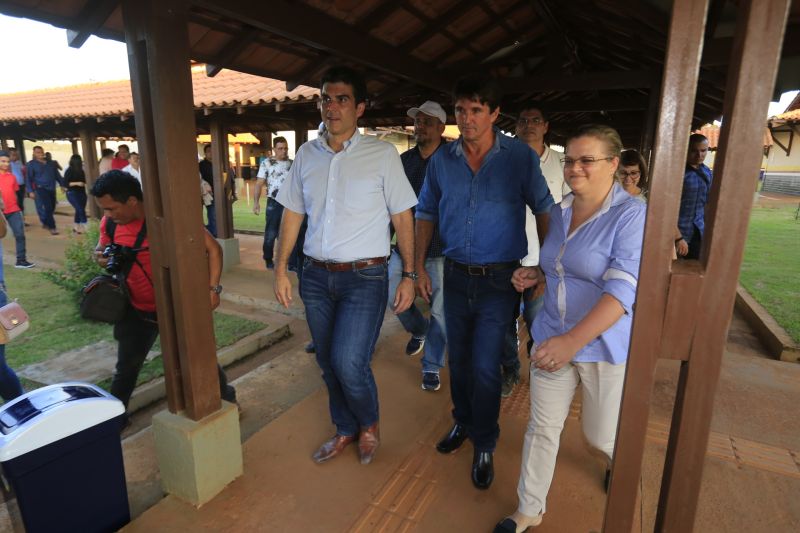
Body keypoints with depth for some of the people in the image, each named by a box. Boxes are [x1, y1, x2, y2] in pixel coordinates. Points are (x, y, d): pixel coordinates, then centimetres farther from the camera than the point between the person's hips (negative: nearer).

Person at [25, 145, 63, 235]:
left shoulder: (51, 163, 13)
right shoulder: (31, 164, 0)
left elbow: (57, 175, 18)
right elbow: (29, 178, -4)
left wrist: (63, 184, 11)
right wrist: (30, 191, -11)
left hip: (52, 189, 5)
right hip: (41, 189, -5)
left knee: (51, 208, 10)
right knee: (47, 208, -11)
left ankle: (45, 223, 31)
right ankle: (52, 227, -7)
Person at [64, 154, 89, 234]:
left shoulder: (80, 171, 7)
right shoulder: (69, 171, -8)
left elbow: (83, 181, 19)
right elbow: (65, 183, -12)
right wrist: (77, 183, -21)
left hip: (81, 193, 6)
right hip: (72, 193, -6)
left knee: (79, 210, 10)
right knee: (81, 210, -14)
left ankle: (76, 227, 20)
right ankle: (85, 227, -13)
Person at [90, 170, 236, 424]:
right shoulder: (110, 223, -5)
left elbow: (212, 247, -16)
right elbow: (102, 248, 16)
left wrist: (213, 288, -24)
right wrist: (101, 256, -10)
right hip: (137, 311, 4)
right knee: (126, 368, 15)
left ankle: (227, 400, 32)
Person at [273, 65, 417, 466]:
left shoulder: (382, 154, -4)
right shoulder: (306, 154, 7)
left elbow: (403, 218, -3)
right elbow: (292, 214, 12)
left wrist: (408, 276, -6)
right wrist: (280, 269, 7)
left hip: (364, 277, -4)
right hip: (316, 276, 5)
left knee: (348, 363, -11)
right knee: (328, 364, 13)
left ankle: (369, 424, 22)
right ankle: (346, 430, 37)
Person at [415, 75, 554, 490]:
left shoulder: (520, 157, -8)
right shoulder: (441, 160, 0)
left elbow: (544, 211, 0)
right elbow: (427, 213, 8)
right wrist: (418, 267, 4)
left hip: (499, 279, -3)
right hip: (455, 274, 4)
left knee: (485, 367, -1)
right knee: (458, 359, 17)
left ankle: (484, 445, 24)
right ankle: (463, 421, 42)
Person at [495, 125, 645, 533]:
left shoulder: (631, 214, -16)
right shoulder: (560, 211, 5)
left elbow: (623, 288, -25)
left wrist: (573, 340, -34)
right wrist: (537, 274, -1)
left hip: (604, 345, -5)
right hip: (552, 337, 5)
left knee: (601, 434, 16)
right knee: (542, 427, 10)